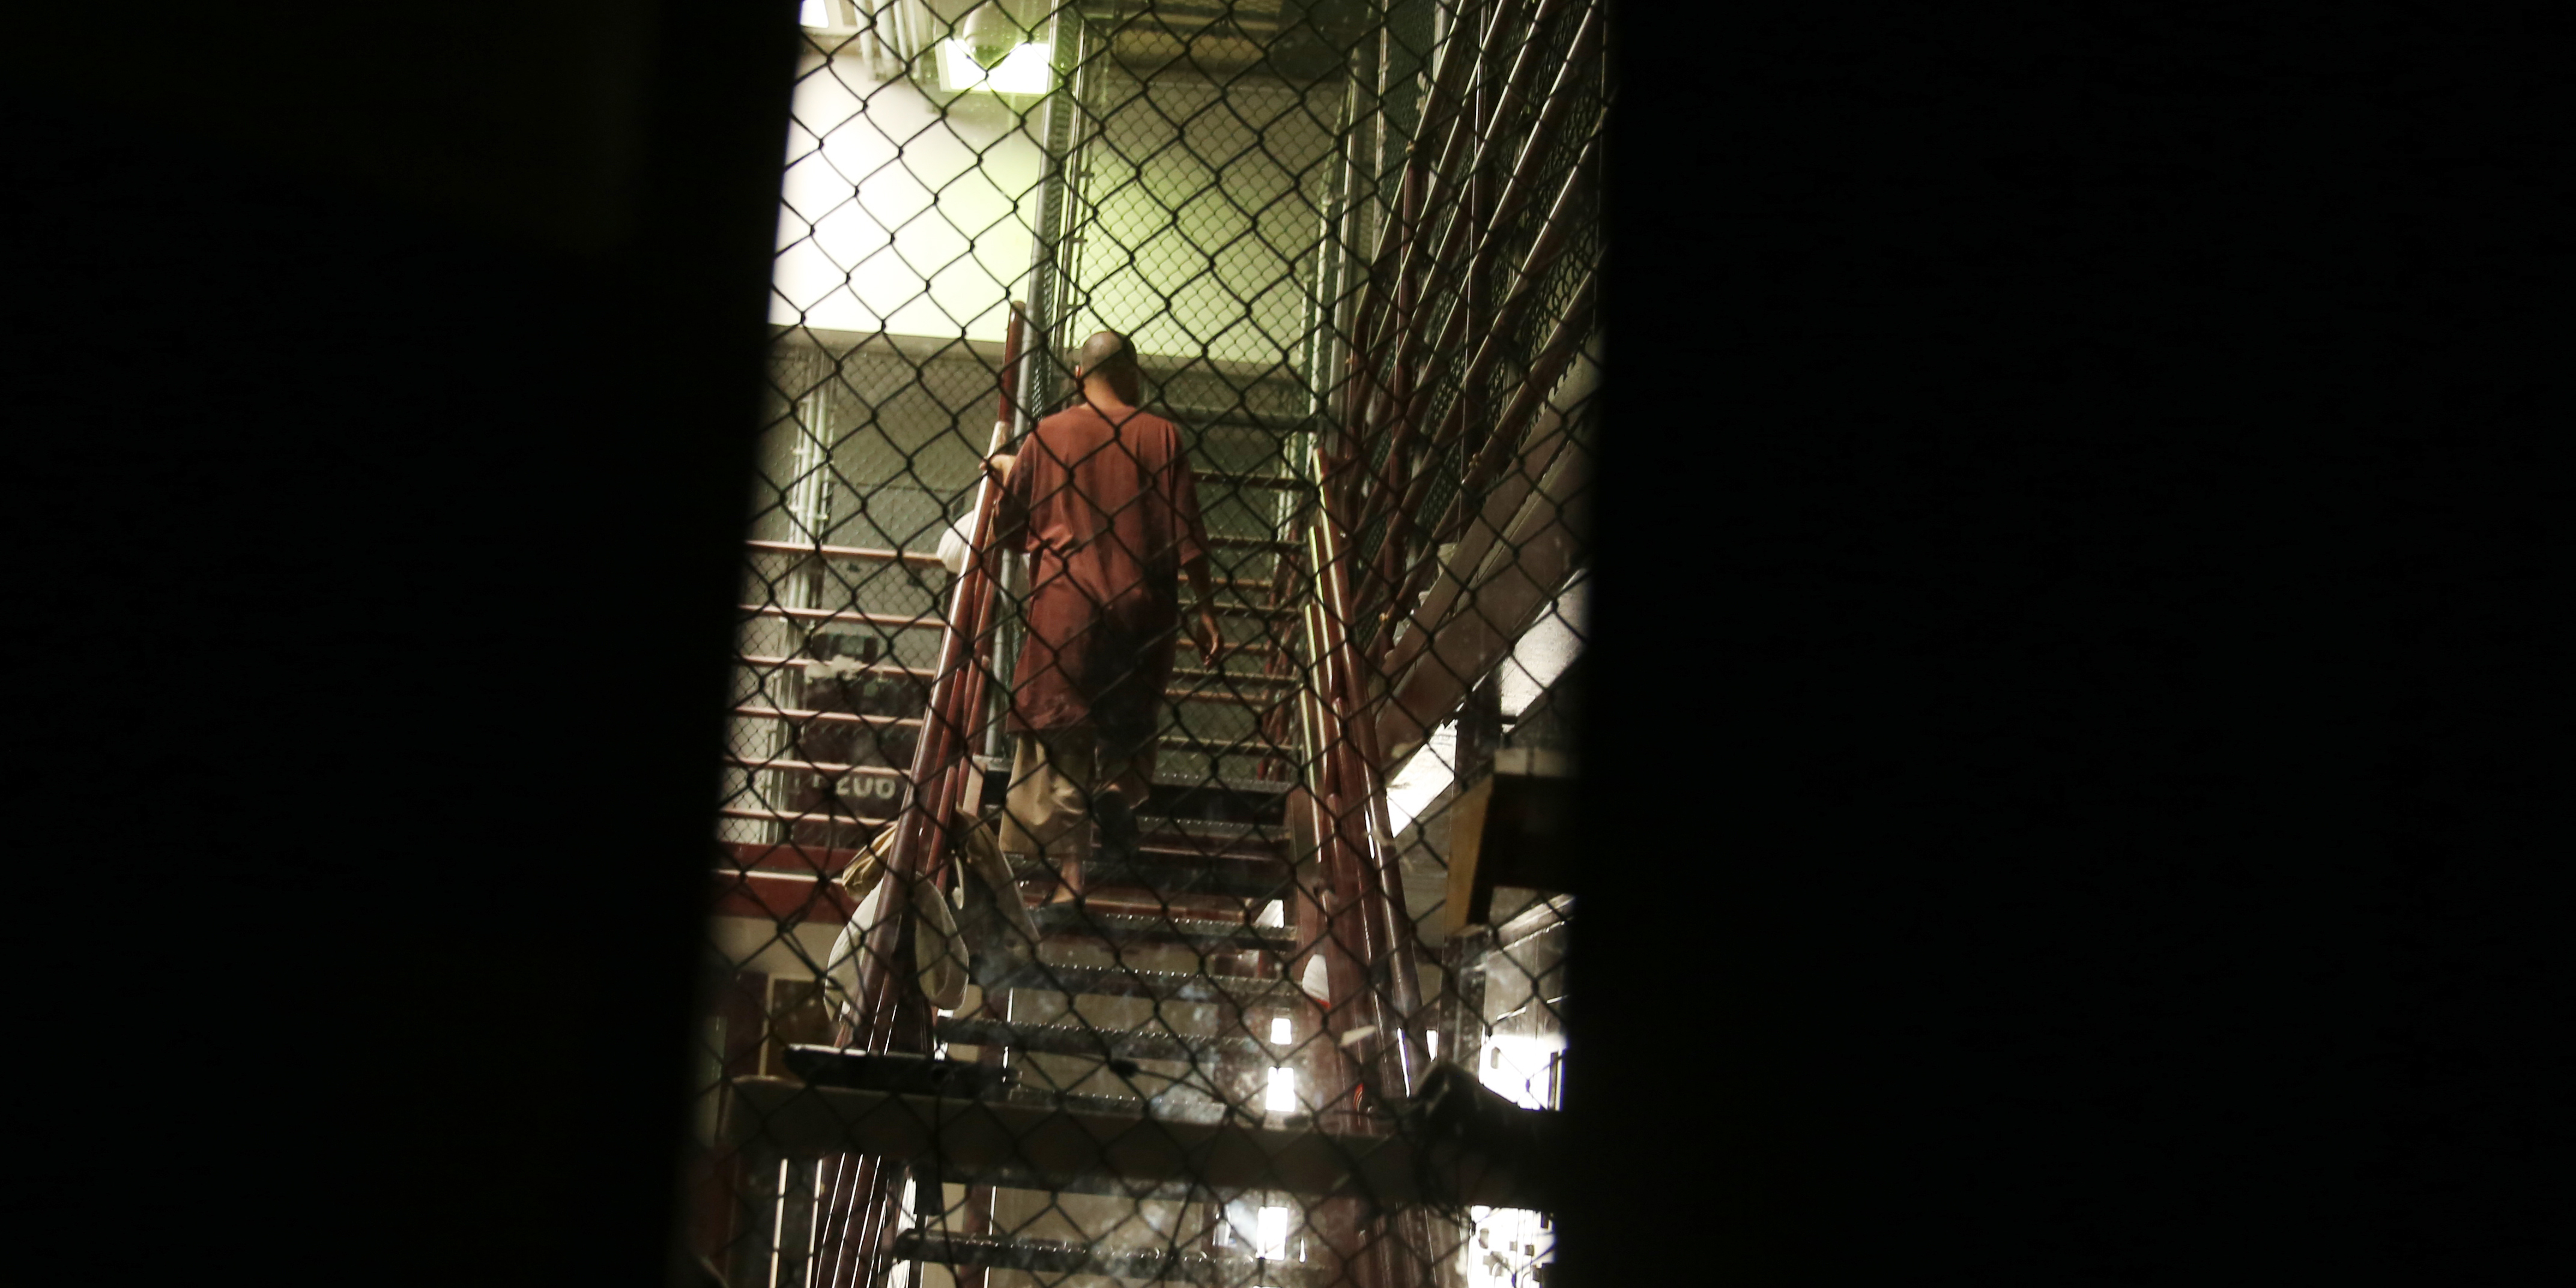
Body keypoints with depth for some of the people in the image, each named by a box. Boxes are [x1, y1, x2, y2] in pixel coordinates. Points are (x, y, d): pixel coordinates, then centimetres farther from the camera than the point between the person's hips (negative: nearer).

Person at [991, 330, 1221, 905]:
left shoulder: (1046, 436, 3)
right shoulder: (1161, 435, 2)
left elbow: (1008, 528, 9)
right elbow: (1187, 536, -2)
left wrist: (1005, 474, 27)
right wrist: (1205, 611, 4)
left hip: (1062, 605, 0)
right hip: (1142, 607, 0)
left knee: (1062, 738, 6)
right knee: (1131, 723, 22)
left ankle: (1069, 868, 2)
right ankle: (1118, 788, -2)